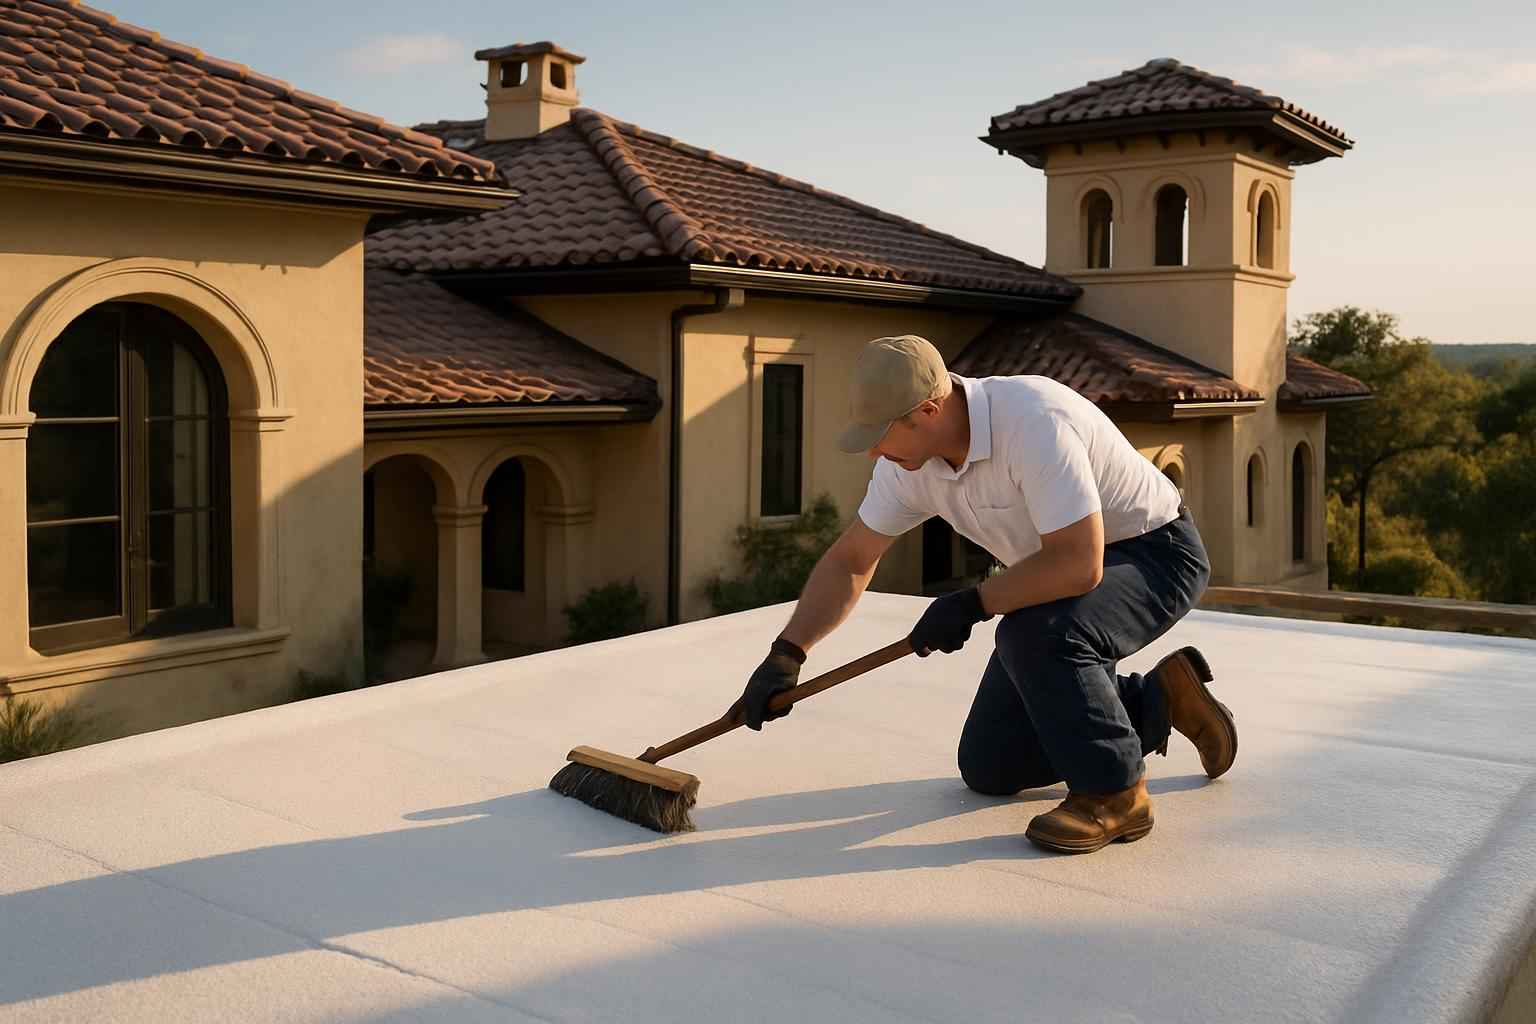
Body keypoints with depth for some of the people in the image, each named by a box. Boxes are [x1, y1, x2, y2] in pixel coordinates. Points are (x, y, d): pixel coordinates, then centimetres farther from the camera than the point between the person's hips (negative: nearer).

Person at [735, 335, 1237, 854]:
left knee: (1035, 634, -38)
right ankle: (1159, 698, 19)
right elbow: (850, 561, 0)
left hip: (1154, 552, -8)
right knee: (989, 768, 5)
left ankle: (1115, 794, -16)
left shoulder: (1032, 423, -35)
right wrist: (785, 653, -10)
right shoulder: (909, 459, -10)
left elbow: (1079, 565, -38)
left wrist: (970, 604, -27)